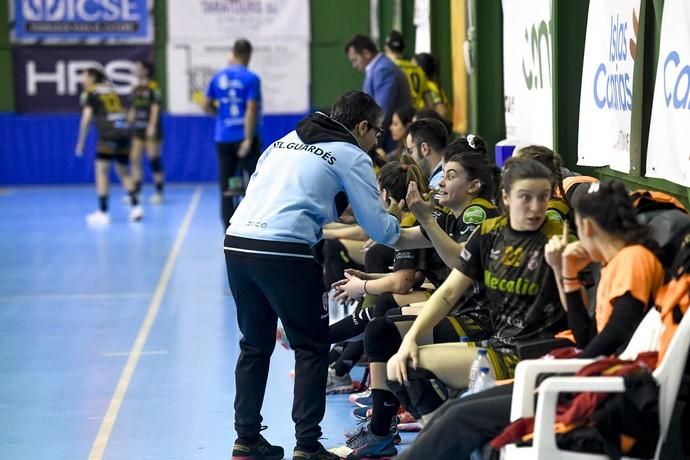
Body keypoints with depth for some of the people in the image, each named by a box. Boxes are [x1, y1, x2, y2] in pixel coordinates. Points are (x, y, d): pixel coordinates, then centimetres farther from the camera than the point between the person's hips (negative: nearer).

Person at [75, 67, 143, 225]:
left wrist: (80, 143, 1)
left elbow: (86, 118, -4)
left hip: (108, 134, -6)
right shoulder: (111, 89, 22)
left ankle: (103, 212, -5)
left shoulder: (90, 93, 5)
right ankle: (135, 206, 6)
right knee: (123, 172, 17)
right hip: (124, 130, 6)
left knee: (101, 171, 0)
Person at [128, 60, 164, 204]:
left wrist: (152, 126, -18)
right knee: (135, 159, 1)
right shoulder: (135, 89, 13)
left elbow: (155, 107, -13)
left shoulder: (153, 87, -8)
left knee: (154, 159, -3)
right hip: (138, 129, 7)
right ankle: (136, 191, 4)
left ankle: (159, 192, 3)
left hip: (150, 130, -7)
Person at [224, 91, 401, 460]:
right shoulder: (352, 156, 4)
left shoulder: (286, 142, 23)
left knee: (255, 344, 18)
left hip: (237, 242, 7)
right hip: (284, 251, -7)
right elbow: (379, 228, 2)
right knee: (312, 347, 5)